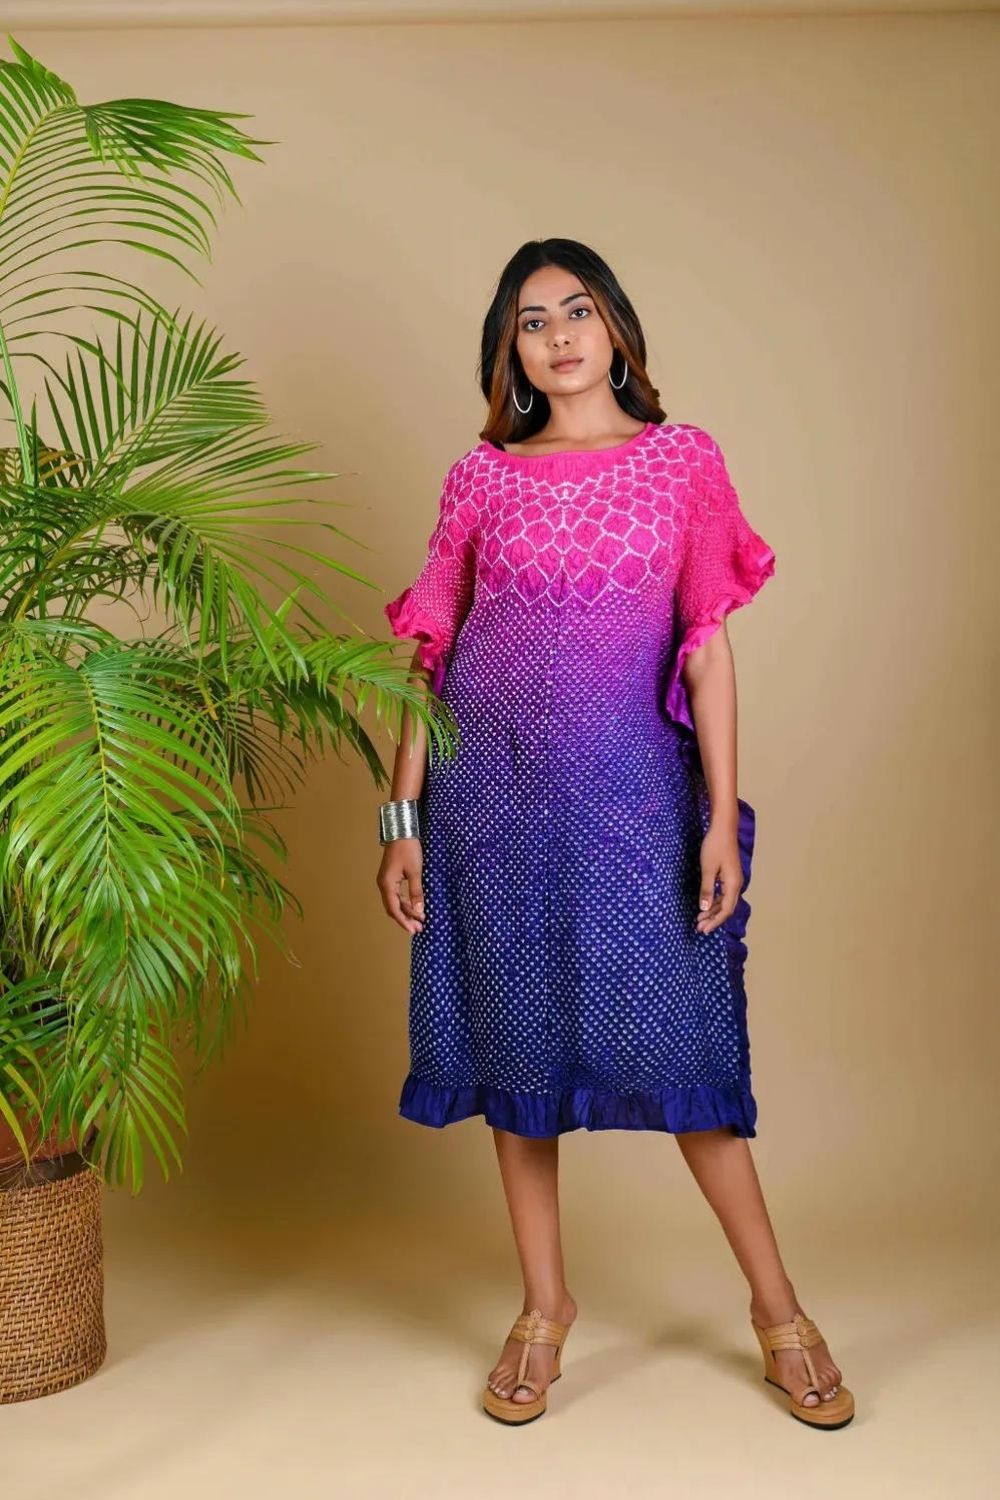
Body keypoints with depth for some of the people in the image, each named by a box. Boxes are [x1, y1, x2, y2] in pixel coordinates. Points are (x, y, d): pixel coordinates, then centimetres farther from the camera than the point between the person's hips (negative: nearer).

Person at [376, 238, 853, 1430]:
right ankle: (544, 1305, 21)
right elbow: (431, 653, 6)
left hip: (631, 787, -2)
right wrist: (403, 819, 1)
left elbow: (707, 645, 0)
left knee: (676, 1033, -1)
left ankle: (777, 1306, 15)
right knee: (516, 1035, 6)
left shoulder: (683, 461, 4)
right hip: (494, 788, 2)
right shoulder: (478, 479, 7)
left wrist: (722, 817, -7)